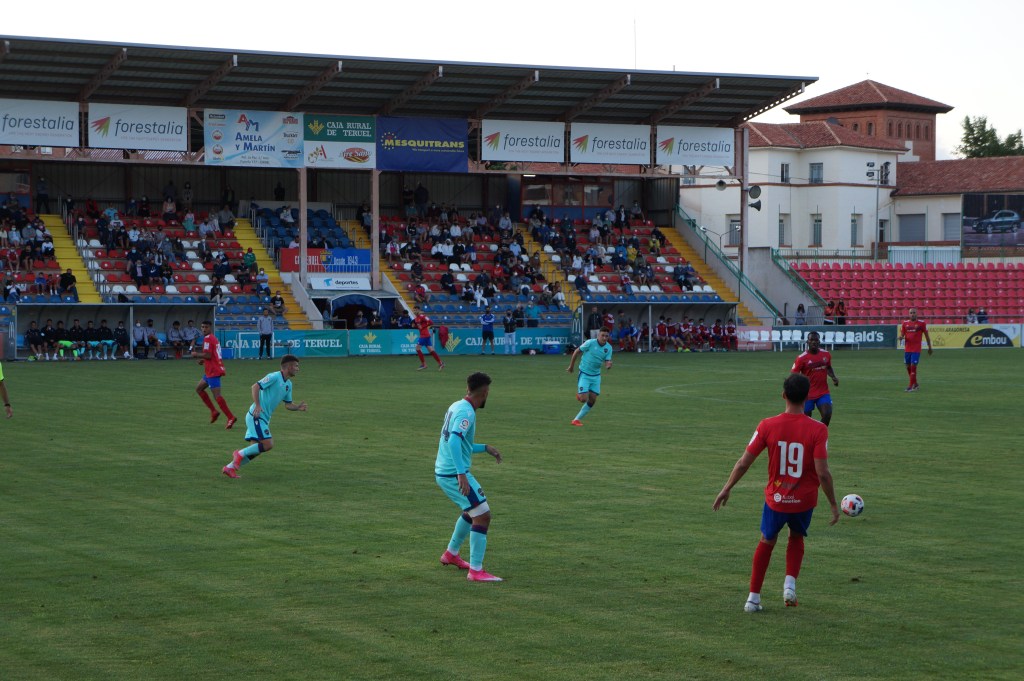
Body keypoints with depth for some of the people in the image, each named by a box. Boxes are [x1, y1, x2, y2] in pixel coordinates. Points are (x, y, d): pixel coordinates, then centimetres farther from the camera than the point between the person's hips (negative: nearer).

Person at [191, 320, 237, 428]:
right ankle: (213, 411, 16)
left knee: (217, 395, -13)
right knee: (198, 388, 20)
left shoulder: (207, 339, -12)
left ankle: (230, 417, -19)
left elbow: (208, 355, -21)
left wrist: (196, 354, -7)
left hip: (213, 371, -10)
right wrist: (203, 360, 15)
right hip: (213, 370, 10)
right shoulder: (214, 338, 18)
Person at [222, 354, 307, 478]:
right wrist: (257, 405, -27)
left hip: (264, 418, 9)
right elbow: (255, 387, -19)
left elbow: (288, 404, 19)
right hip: (256, 416, -9)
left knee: (256, 449, 7)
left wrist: (298, 407, -1)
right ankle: (240, 454, -4)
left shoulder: (288, 384, 15)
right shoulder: (274, 377, -12)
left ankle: (229, 468, 13)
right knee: (268, 444, -17)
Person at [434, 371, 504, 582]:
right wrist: (461, 474, -36)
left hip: (443, 473, 10)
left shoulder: (456, 407, 11)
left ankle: (451, 553, 43)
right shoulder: (466, 412, -17)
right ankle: (476, 571, -12)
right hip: (454, 475, -10)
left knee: (471, 511, 29)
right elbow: (454, 441, -31)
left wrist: (485, 448, 23)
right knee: (483, 516, -10)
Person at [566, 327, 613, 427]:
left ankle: (577, 419, 17)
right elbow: (576, 352, -6)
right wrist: (571, 366, 0)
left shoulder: (608, 348, -3)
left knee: (592, 400, 3)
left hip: (596, 376, 5)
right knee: (583, 399, -13)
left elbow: (607, 363, -6)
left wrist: (608, 365, -31)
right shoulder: (590, 343, -16)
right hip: (584, 374, -5)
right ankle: (579, 393, 24)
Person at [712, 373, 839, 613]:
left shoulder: (767, 426, -10)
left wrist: (726, 489, 8)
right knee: (796, 539, 28)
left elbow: (743, 463, -6)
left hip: (775, 499, 1)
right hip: (804, 501, 0)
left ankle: (753, 597, 22)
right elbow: (823, 473, -18)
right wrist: (833, 504, -6)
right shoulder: (817, 430, -16)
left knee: (766, 542, 23)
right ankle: (790, 584, 7)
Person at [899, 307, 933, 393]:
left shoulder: (921, 323, -3)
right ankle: (915, 385, 24)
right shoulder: (905, 323, 7)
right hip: (907, 349, 4)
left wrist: (929, 347, 8)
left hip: (916, 350, -4)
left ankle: (911, 386, -10)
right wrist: (901, 337, -17)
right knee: (908, 367, 9)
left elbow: (927, 336, 4)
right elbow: (902, 334, 8)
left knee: (913, 366, -11)